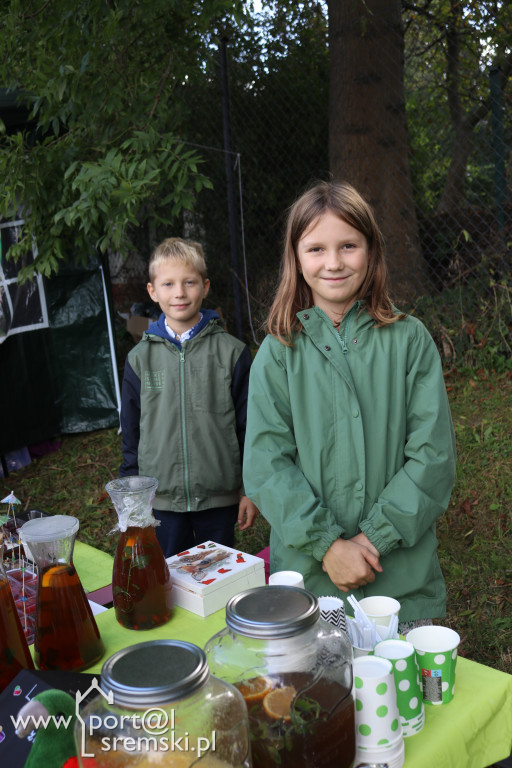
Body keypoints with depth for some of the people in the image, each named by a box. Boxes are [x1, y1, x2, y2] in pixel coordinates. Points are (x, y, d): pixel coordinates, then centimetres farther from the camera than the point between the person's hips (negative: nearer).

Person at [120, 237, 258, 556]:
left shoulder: (232, 352, -3)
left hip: (220, 497, -1)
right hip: (161, 498, 1)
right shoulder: (140, 358, 2)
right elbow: (131, 433, 8)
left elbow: (249, 425, 0)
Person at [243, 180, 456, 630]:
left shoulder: (410, 340, -1)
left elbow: (434, 454, -5)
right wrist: (326, 544, -15)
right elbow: (265, 463, -7)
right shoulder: (279, 351, -1)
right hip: (307, 572, 0)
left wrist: (375, 536, -13)